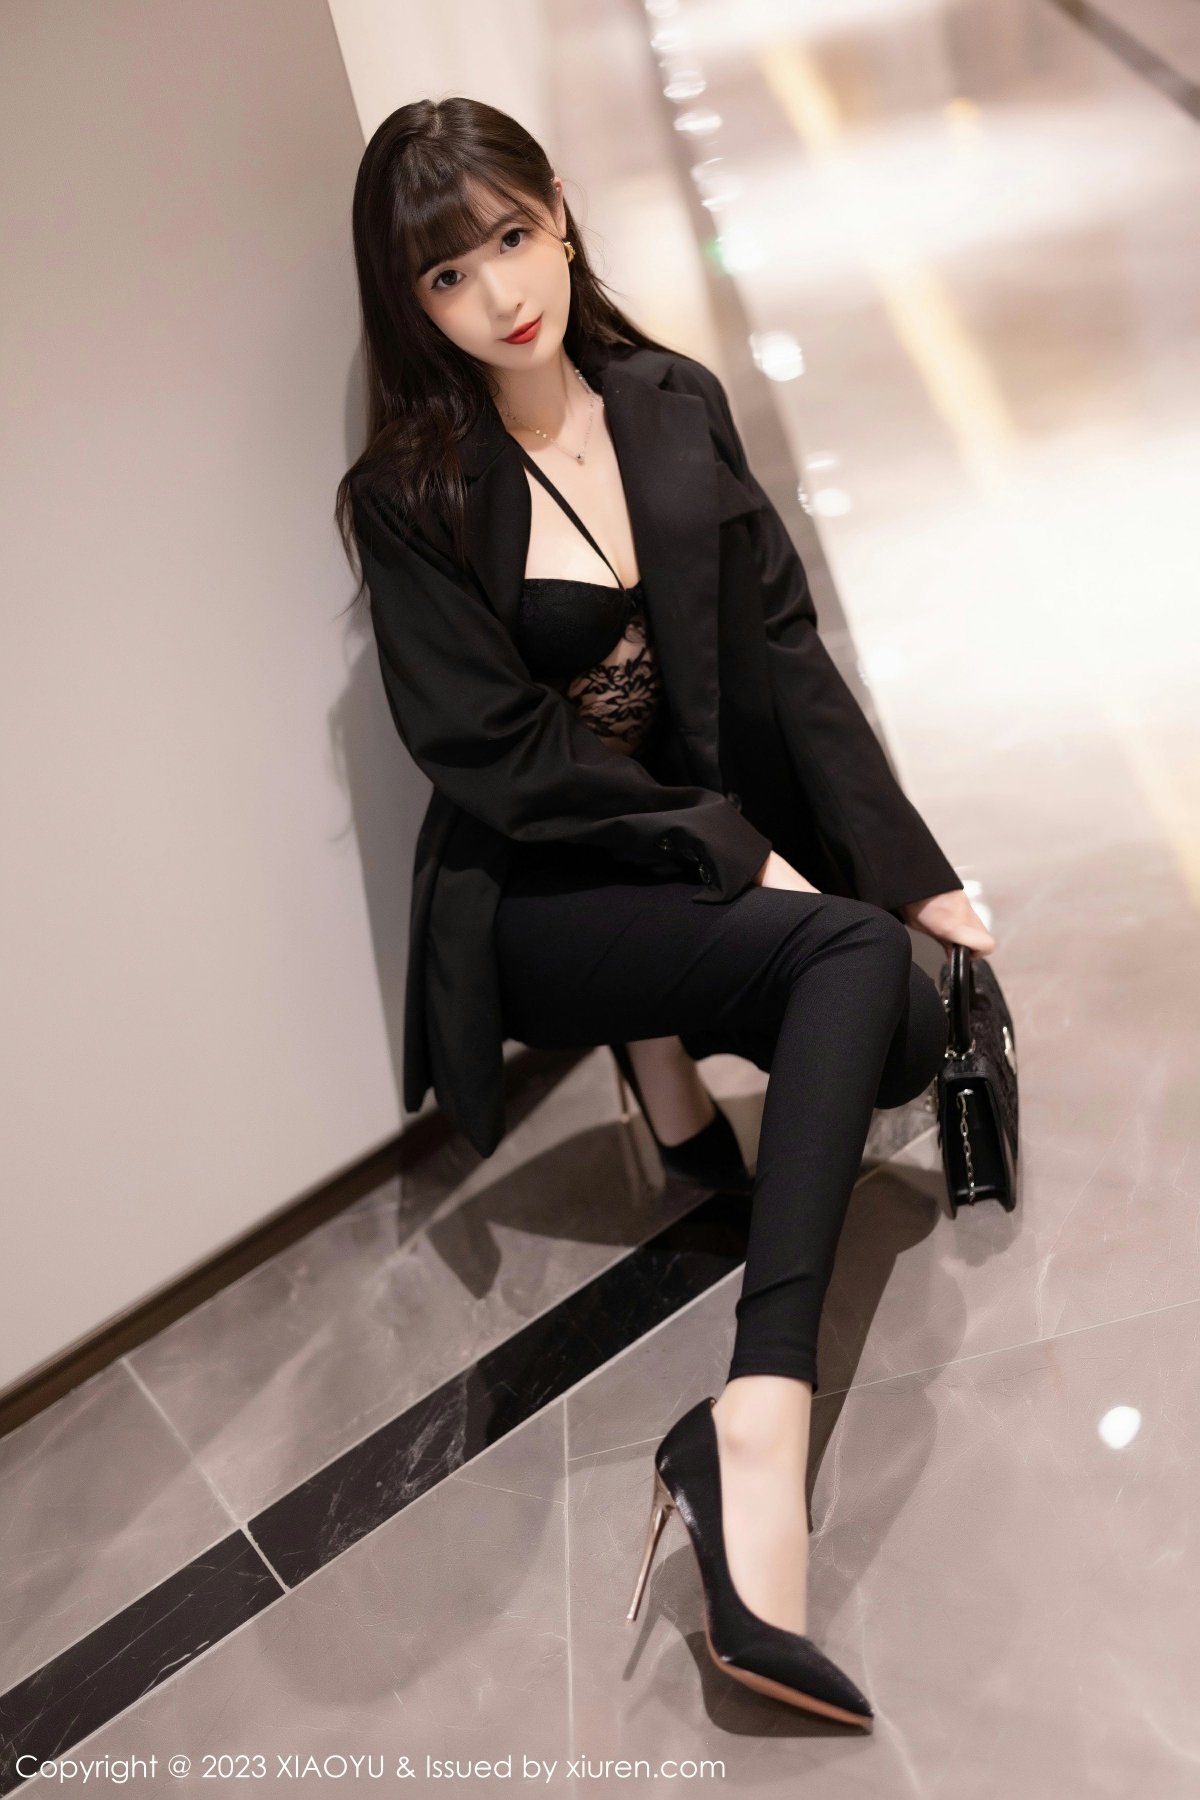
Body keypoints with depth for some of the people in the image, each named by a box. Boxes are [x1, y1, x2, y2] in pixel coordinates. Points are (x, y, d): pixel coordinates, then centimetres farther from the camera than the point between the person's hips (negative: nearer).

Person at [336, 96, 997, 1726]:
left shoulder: (674, 404, 5)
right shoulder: (410, 496, -8)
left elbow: (784, 658, 2)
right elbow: (502, 760, -13)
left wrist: (910, 868, -5)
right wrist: (738, 861, -16)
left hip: (722, 839, 5)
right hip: (537, 903, -4)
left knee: (901, 1018, -23)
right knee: (853, 965, -29)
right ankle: (761, 1446, -29)